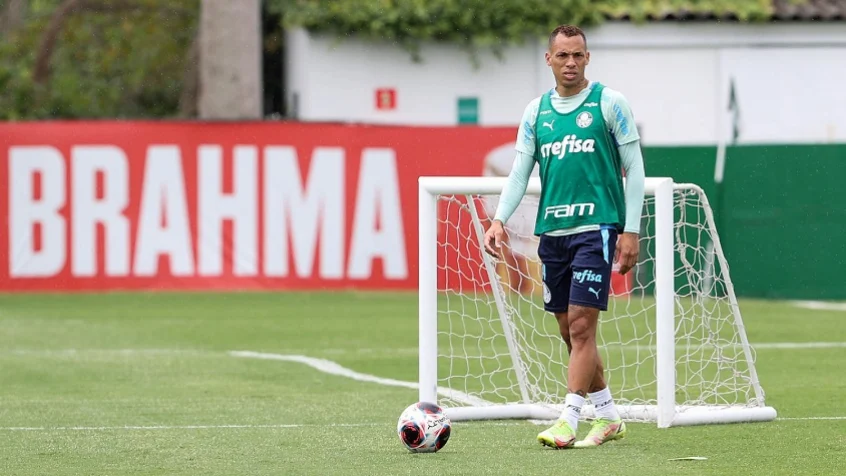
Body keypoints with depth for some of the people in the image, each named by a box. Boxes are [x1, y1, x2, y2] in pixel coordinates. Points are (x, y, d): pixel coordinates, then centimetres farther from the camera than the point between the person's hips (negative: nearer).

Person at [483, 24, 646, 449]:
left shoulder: (609, 103, -1)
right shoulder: (536, 112, 11)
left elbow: (634, 168, 0)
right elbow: (519, 173, 11)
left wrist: (631, 231, -6)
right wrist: (499, 220, -5)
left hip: (596, 227, -5)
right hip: (551, 232, 5)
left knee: (581, 324, -12)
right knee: (569, 331, 8)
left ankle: (567, 422, -12)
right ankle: (608, 417, 20)